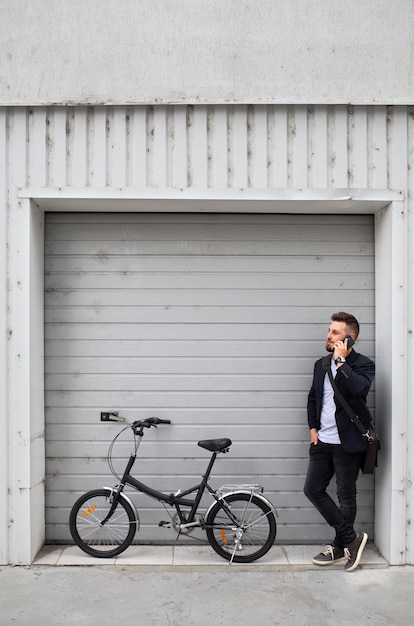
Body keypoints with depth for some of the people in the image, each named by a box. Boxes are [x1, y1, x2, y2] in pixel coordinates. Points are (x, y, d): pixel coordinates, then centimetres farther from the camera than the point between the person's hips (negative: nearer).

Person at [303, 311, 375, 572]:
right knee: (313, 489, 5)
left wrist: (341, 360, -23)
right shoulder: (321, 365, 10)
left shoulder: (363, 364, -8)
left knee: (346, 496, 6)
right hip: (322, 441, 7)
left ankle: (340, 546, 23)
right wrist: (313, 428, 10)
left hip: (347, 442, -6)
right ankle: (351, 539, 16)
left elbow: (359, 389, -30)